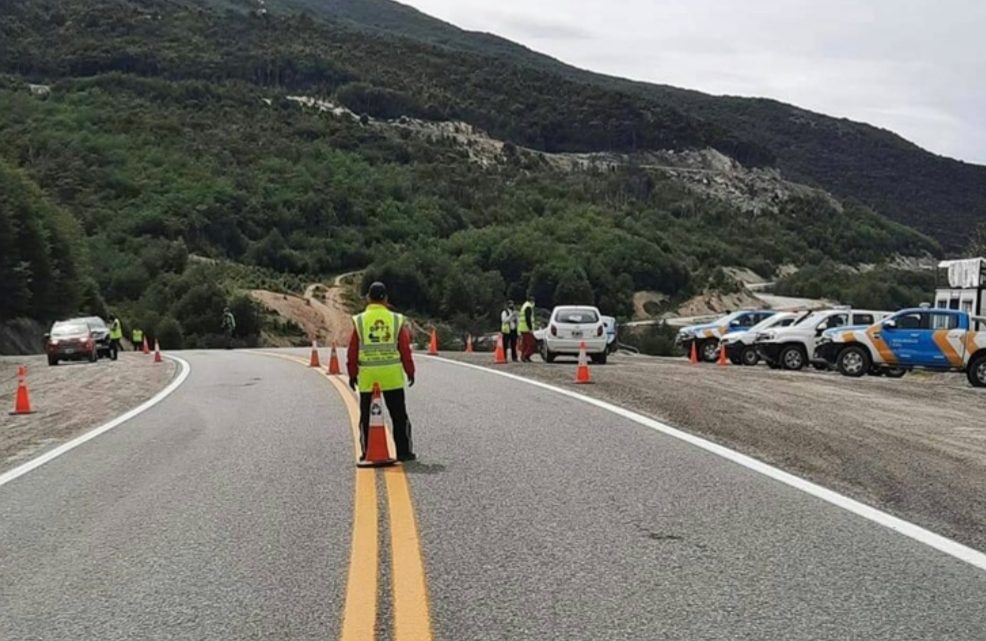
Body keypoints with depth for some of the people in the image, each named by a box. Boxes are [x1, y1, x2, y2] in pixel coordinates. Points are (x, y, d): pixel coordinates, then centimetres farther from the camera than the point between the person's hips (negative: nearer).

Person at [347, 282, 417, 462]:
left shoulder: (359, 321, -2)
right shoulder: (396, 320, 0)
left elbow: (352, 351, 0)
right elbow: (405, 349, 2)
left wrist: (352, 374, 10)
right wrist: (410, 371, 12)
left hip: (367, 376, 0)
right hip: (392, 376, 0)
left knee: (366, 417, 9)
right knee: (399, 416, 8)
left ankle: (367, 452, 9)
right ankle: (403, 451, 10)